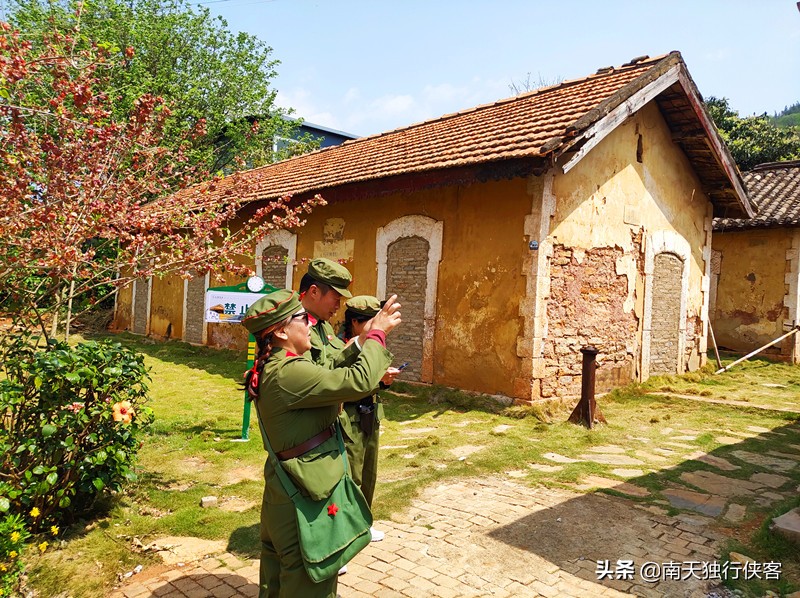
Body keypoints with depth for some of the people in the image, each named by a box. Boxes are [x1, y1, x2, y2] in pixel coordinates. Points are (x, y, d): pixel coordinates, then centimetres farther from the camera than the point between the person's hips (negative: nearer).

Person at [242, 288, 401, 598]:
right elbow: (358, 381, -30)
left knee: (279, 570, 26)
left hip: (284, 486, 10)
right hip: (304, 492, -10)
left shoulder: (273, 368, 4)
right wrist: (377, 333, -17)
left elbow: (329, 373, 11)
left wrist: (364, 340, 6)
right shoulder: (288, 373, -28)